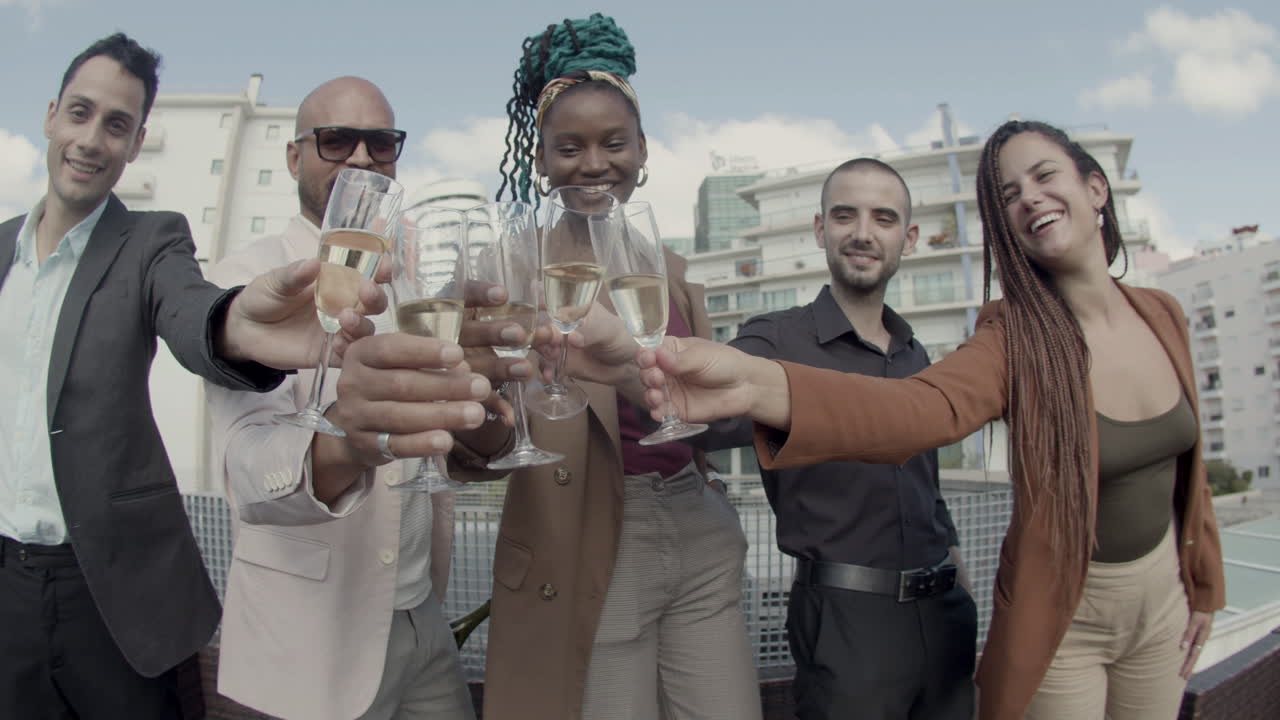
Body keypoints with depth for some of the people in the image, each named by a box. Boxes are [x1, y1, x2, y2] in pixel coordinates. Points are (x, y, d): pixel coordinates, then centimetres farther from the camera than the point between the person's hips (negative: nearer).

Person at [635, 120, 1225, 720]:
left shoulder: (1162, 315, -4)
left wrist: (1202, 584, 13)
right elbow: (919, 407, -42)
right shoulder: (1014, 337, -21)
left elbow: (1186, 463, 7)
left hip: (1163, 601, 5)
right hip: (1062, 621, -5)